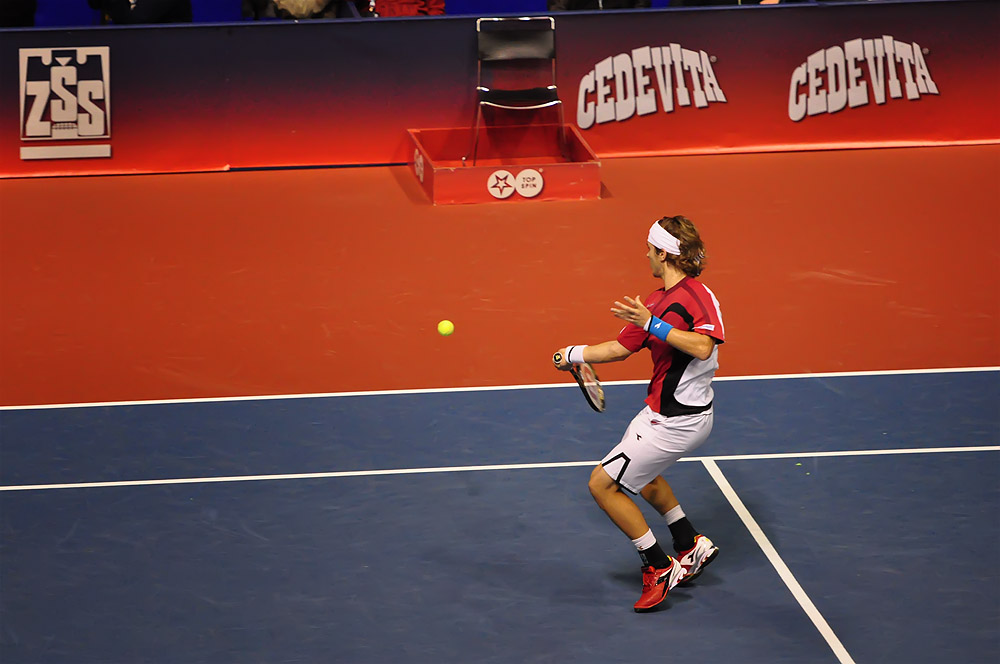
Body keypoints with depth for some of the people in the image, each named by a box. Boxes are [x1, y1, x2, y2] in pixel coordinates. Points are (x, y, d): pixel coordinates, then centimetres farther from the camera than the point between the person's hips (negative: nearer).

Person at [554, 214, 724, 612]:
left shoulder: (696, 295, -22)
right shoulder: (655, 302, 5)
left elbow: (702, 347, -38)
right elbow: (622, 348, 15)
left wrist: (651, 324, -39)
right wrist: (574, 354, 24)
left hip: (677, 421, -10)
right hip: (661, 411, 10)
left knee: (602, 484, -4)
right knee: (641, 474, 34)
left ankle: (660, 569, 5)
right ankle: (692, 546, 41)